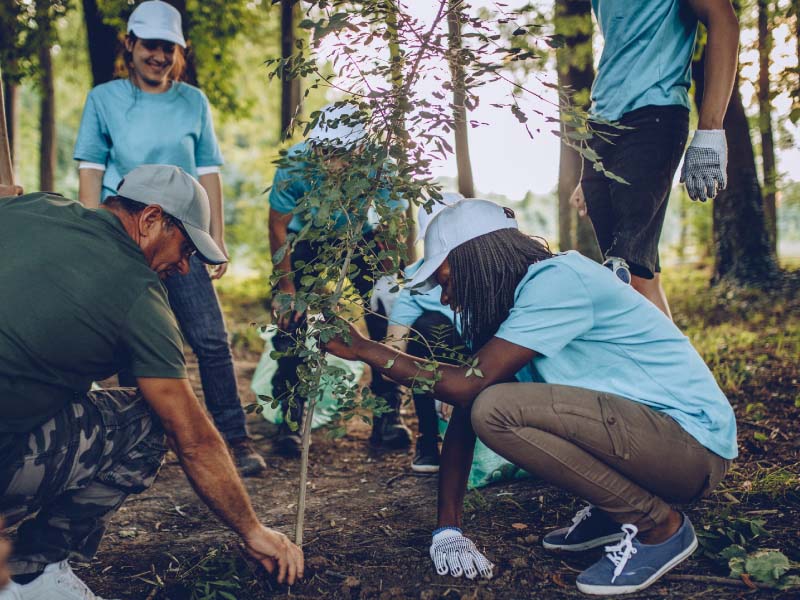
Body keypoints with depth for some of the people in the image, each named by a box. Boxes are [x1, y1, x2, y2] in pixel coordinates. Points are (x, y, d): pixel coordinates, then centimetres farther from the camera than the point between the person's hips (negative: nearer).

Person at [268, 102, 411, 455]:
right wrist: (285, 289, -17)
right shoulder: (295, 164, -31)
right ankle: (290, 418, 0)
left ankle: (387, 415, -1)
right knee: (290, 322, -12)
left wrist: (389, 278, -25)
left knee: (387, 320, -12)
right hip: (304, 238, 0)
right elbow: (278, 225, -17)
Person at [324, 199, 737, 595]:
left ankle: (659, 527, -10)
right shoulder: (509, 303, 8)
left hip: (694, 444, -9)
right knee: (481, 405, 10)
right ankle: (612, 515, 13)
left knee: (496, 409, -26)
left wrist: (362, 349, -16)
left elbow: (469, 385, -25)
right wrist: (448, 529, 1)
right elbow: (463, 412, 5)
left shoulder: (557, 280, -19)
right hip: (634, 424, 9)